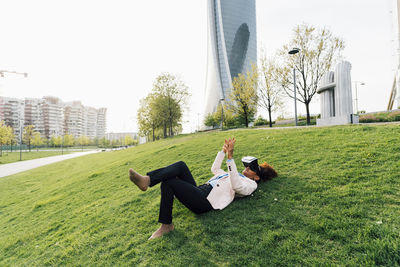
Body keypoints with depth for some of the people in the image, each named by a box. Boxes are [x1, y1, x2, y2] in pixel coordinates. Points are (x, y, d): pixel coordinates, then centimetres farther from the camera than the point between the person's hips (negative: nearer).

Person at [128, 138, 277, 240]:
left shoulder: (251, 184, 4)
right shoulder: (236, 176, 30)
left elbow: (236, 186, -20)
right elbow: (215, 169, 35)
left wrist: (230, 156, -25)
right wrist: (223, 151, 26)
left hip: (204, 201, -9)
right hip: (200, 191, 9)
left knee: (167, 182, -22)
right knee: (180, 165, -9)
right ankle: (147, 180, -22)